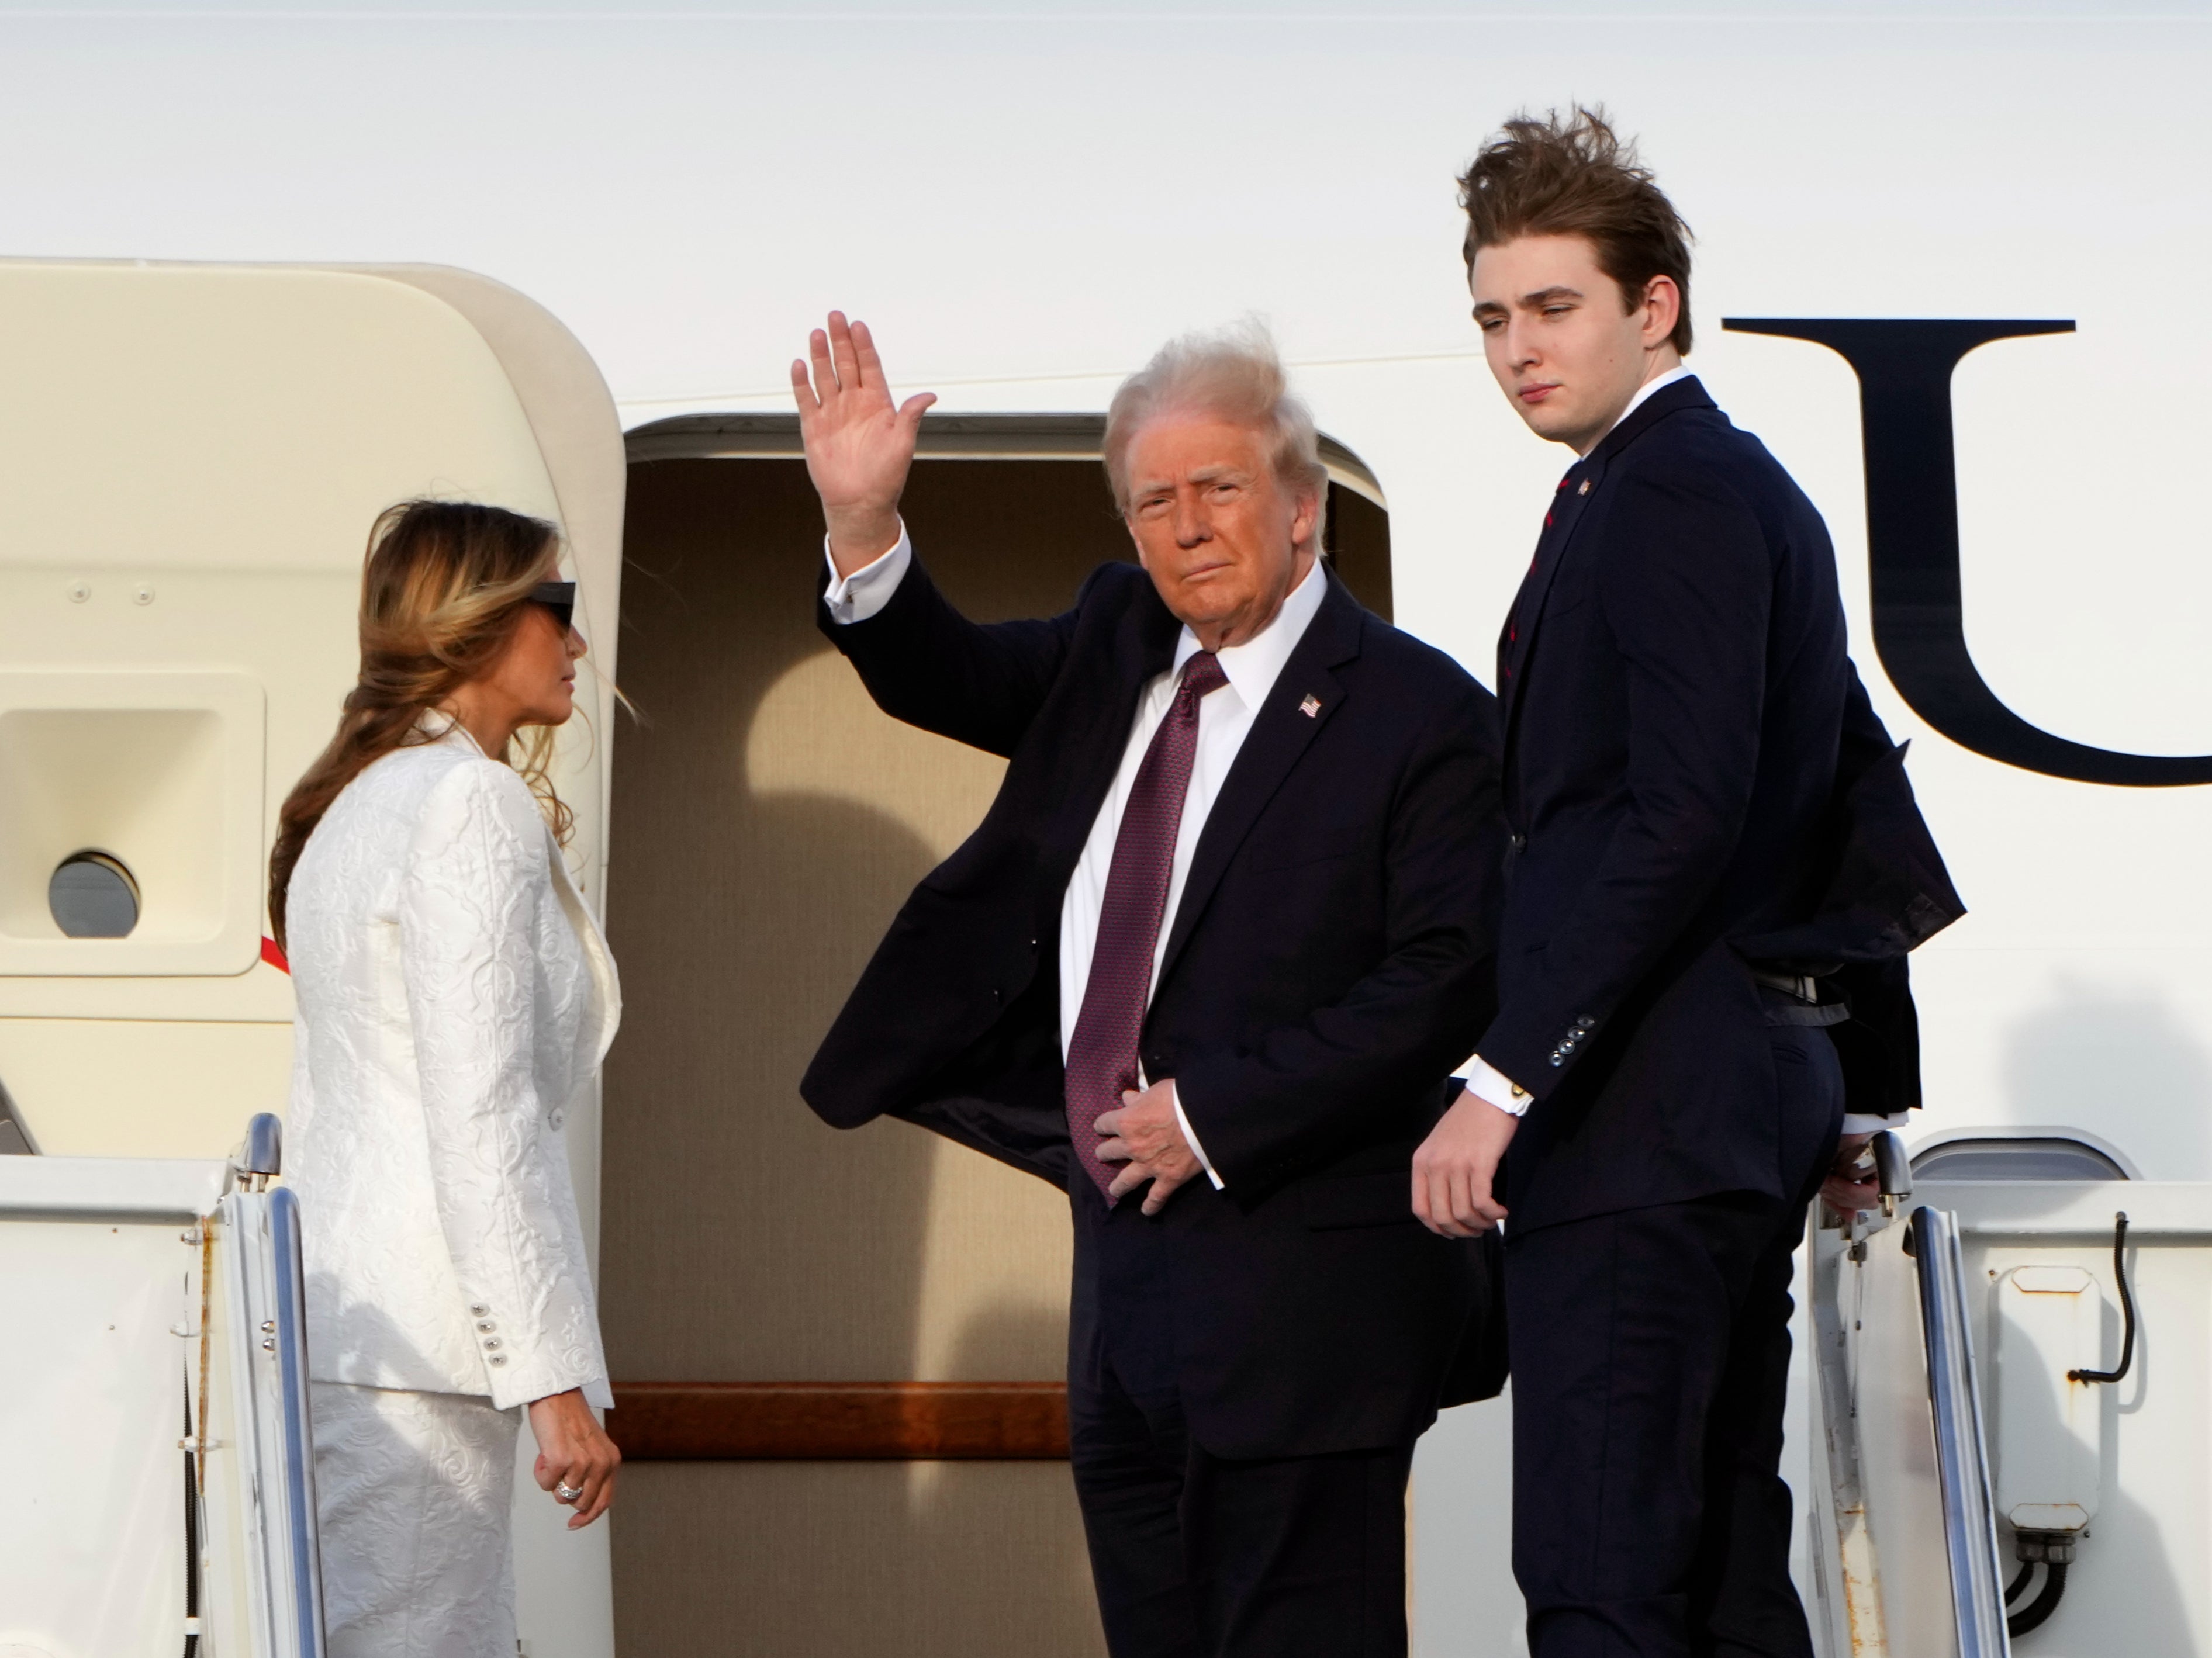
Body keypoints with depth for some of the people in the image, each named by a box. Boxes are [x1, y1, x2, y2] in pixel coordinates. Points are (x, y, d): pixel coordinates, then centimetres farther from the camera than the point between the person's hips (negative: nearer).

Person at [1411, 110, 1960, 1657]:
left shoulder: (1669, 494, -12)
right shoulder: (1749, 489, 20)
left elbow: (1681, 816, -22)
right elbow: (1858, 802, 24)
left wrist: (1506, 1076, -23)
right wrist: (1848, 1087, 27)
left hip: (1642, 1117, -11)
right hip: (1753, 1100, 11)